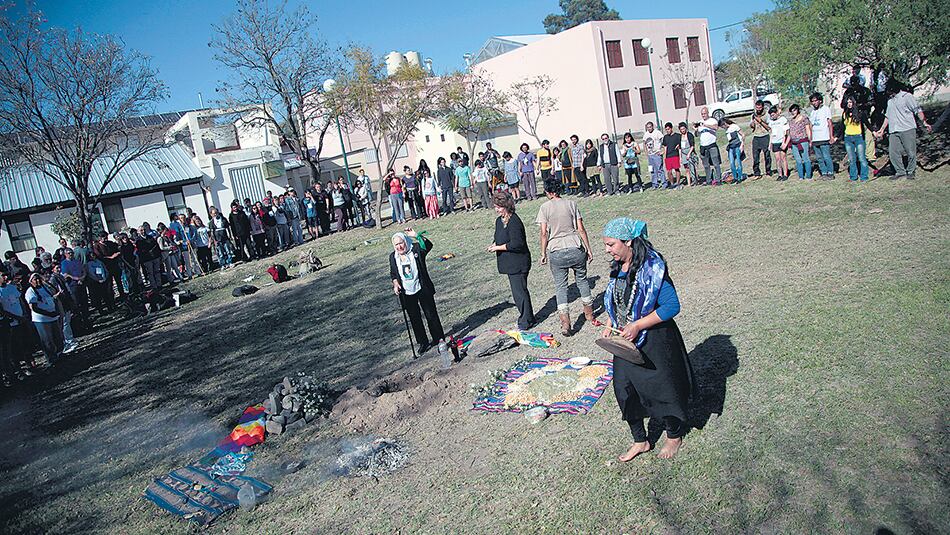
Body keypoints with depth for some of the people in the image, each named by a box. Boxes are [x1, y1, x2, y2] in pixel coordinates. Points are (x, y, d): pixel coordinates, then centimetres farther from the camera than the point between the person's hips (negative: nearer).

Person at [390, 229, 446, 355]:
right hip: (406, 294, 3)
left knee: (431, 315, 6)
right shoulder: (393, 256, 3)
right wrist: (395, 283, -3)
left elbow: (428, 245, -29)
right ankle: (423, 342, 26)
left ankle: (439, 339, 21)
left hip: (422, 290, -3)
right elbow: (393, 273, 15)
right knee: (414, 319, 11)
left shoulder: (416, 249, -8)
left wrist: (416, 236, -38)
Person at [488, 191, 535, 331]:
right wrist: (494, 245, 1)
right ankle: (526, 315, 30)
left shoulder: (514, 222, -20)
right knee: (517, 290, 17)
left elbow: (516, 244, -25)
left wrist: (498, 248, -18)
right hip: (510, 263, 10)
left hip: (518, 263, -10)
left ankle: (526, 321, 9)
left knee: (519, 290, -3)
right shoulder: (499, 220, 10)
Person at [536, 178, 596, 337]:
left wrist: (543, 253, 1)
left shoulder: (545, 207, -3)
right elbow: (581, 229, 1)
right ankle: (589, 314, 32)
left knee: (560, 285, 7)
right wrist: (589, 249, 8)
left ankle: (565, 322, -2)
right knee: (582, 279, 20)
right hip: (576, 249, 2)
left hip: (556, 252, -2)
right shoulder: (571, 204, 2)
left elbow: (544, 233, -7)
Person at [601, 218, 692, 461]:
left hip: (654, 342, -7)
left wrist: (637, 326, -24)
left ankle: (674, 435, 37)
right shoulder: (618, 268, 3)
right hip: (626, 342, 7)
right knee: (625, 392, 10)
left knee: (662, 389, 10)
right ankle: (641, 441, 30)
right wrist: (611, 326, 2)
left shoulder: (652, 267, -20)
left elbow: (672, 306, -21)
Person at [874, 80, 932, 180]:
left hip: (907, 129, -5)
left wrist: (924, 123, -11)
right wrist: (882, 130, 24)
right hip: (893, 131, 5)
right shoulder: (889, 99, 20)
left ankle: (911, 172, 9)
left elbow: (918, 110, -1)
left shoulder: (907, 96, 1)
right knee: (893, 153, -3)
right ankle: (900, 172, 7)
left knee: (911, 152, -2)